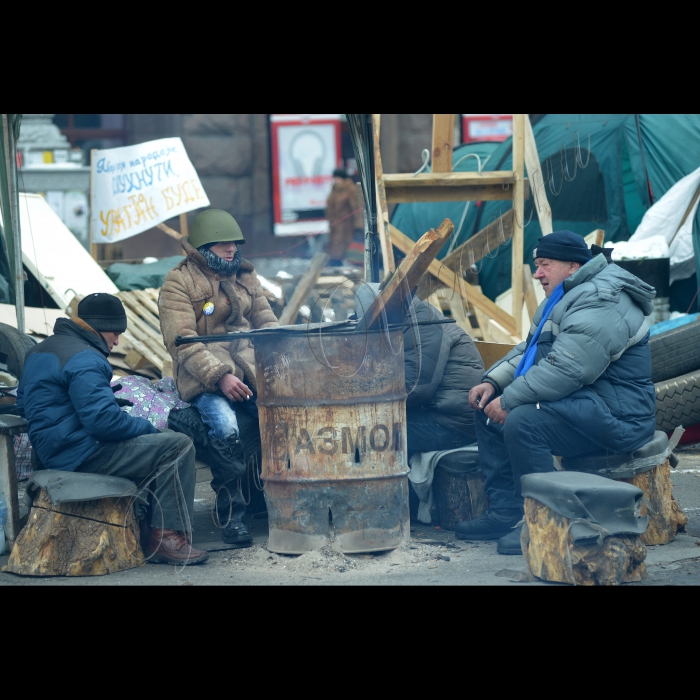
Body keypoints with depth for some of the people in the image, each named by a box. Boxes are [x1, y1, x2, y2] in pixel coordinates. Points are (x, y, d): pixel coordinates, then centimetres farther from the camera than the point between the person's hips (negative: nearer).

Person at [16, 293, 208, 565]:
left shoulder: (40, 350, 16)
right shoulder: (84, 359, -16)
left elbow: (24, 406, 26)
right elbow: (104, 420, -25)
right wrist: (148, 428, -8)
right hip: (82, 456, -11)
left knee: (164, 439, 24)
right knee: (179, 446, -15)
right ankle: (169, 537, -17)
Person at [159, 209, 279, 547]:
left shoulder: (244, 276, 19)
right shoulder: (178, 283, 1)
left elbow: (267, 322, 20)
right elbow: (183, 342, -9)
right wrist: (220, 377, -21)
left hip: (251, 369, 5)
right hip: (204, 378, -5)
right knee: (226, 427, -33)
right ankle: (231, 516, -19)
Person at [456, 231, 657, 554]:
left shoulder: (599, 305, -20)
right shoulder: (563, 298, 17)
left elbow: (564, 370, -29)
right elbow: (527, 351, 22)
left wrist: (508, 400, -22)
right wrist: (493, 382, 4)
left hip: (617, 414, -12)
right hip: (583, 400, 12)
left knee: (522, 421, -31)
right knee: (488, 409, 10)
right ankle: (505, 512, 8)